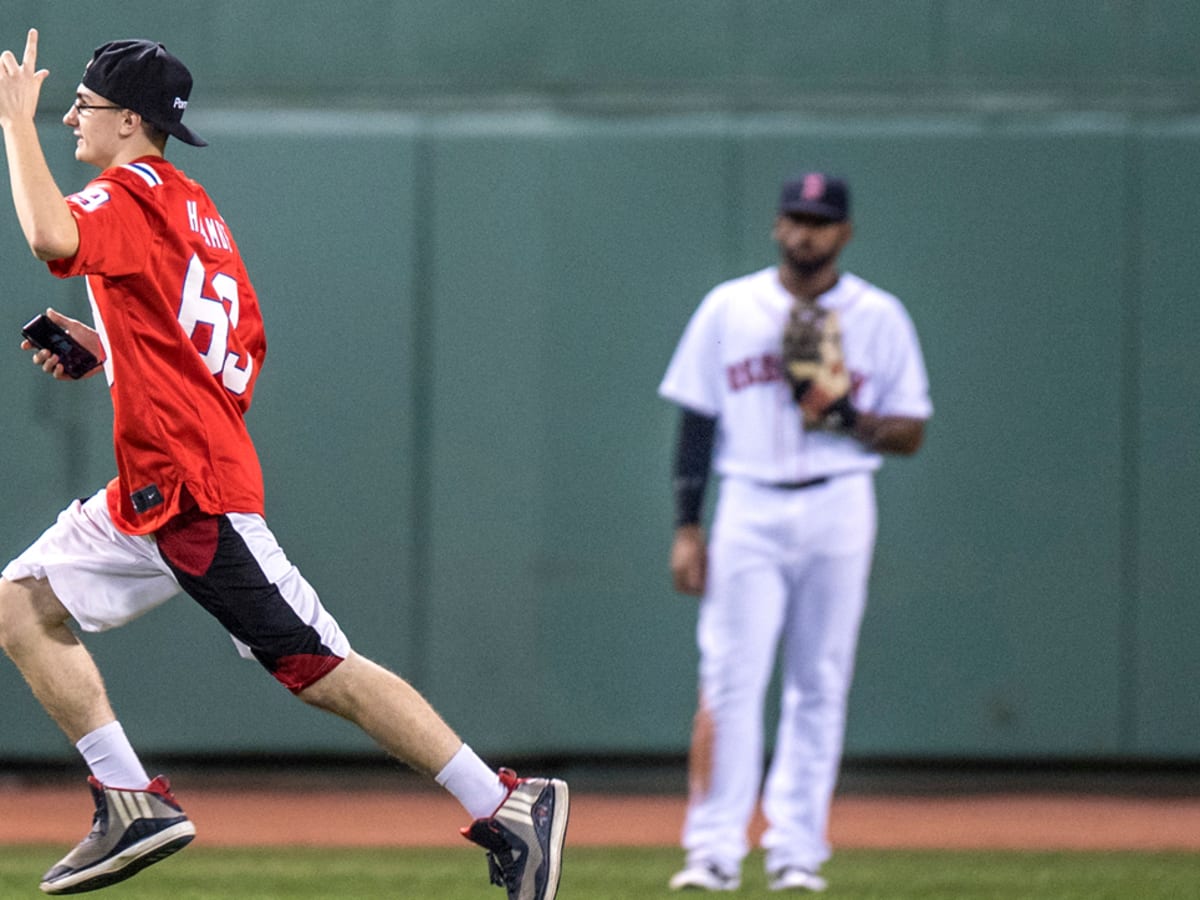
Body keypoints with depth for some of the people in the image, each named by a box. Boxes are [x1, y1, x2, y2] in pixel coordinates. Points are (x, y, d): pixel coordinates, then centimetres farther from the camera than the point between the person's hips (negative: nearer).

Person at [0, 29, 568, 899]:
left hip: (197, 491, -10)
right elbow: (241, 362, 20)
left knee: (324, 672, -11)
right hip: (151, 497, 10)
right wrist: (104, 349, 17)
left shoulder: (133, 193, -8)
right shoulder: (200, 215, 19)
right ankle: (134, 803, 4)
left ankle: (510, 808, -11)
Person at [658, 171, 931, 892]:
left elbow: (911, 433, 4)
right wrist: (687, 527, -1)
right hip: (750, 508, 0)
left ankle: (797, 852, 6)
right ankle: (715, 851, -9)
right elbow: (697, 421, 6)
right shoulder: (729, 308, 6)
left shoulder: (879, 318, 4)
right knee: (730, 680, -8)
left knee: (819, 686, 2)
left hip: (839, 511, 0)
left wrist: (847, 418, -16)